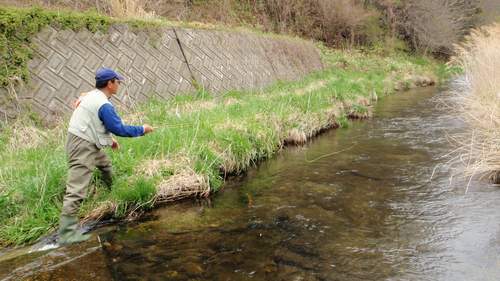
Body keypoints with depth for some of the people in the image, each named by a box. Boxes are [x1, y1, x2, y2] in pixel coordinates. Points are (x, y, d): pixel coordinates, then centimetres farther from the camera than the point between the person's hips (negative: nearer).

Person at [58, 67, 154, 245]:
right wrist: (142, 130, -6)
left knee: (106, 165, 28)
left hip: (88, 143, 11)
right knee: (76, 190, -11)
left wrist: (109, 139, 23)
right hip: (82, 146, -11)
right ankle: (67, 233, -11)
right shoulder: (104, 105, -21)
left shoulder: (92, 96, 10)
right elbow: (119, 129, -18)